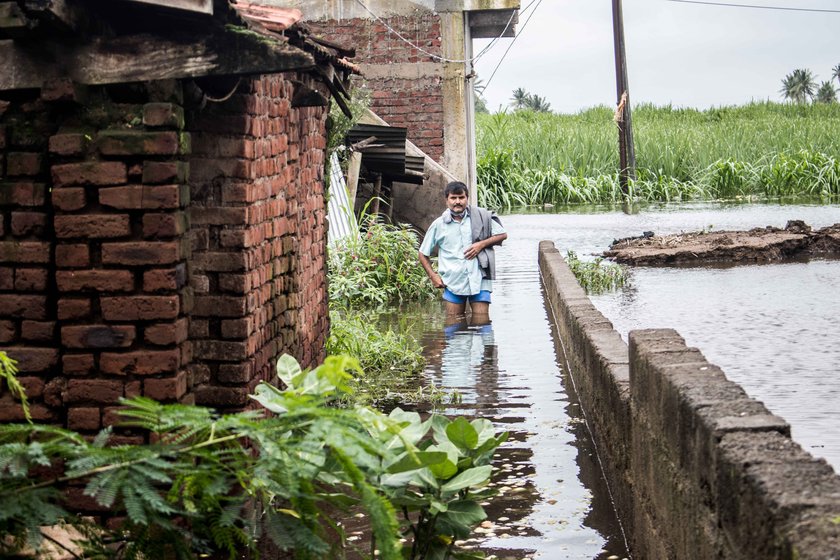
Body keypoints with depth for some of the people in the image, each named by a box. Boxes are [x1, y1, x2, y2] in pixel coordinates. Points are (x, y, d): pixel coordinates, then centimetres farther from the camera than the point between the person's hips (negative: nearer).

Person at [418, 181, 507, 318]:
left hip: (478, 279, -1)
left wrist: (481, 244, -5)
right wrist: (433, 276, 1)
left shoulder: (481, 216, 4)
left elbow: (502, 235, 11)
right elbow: (423, 254, 13)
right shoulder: (438, 225, 5)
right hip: (453, 282, 1)